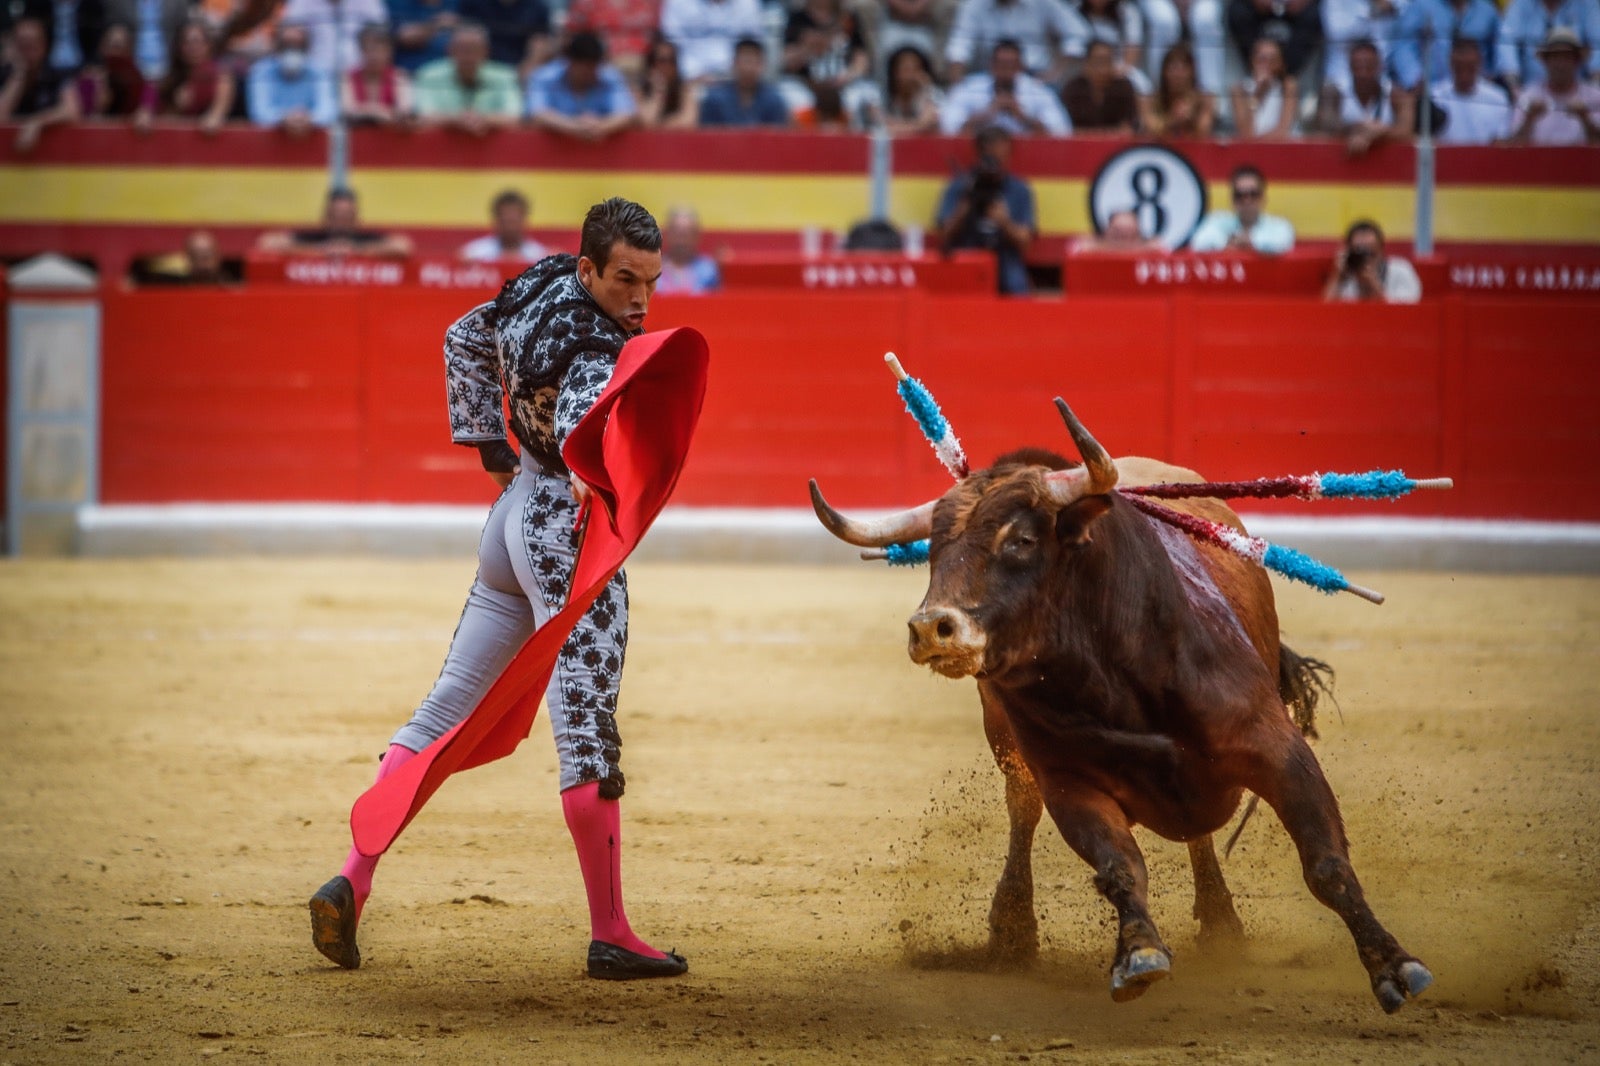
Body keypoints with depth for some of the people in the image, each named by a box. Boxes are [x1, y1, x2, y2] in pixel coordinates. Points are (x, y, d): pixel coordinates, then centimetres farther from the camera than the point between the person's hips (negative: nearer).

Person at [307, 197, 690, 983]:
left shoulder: (540, 284, 3)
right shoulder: (597, 350, -23)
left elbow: (465, 339, 20)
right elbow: (581, 416, -44)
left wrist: (490, 446, 19)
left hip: (515, 507, 9)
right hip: (566, 534, -9)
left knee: (445, 709, 13)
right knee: (589, 735, -5)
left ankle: (351, 882, 6)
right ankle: (610, 939, -1)